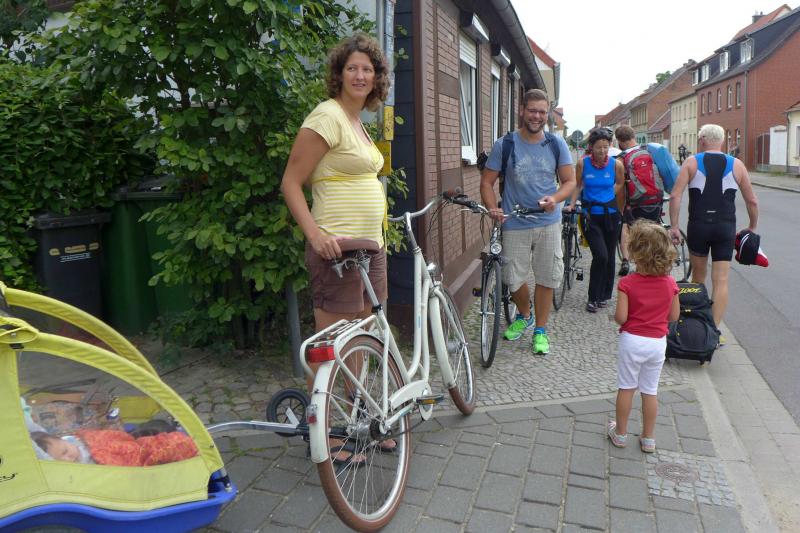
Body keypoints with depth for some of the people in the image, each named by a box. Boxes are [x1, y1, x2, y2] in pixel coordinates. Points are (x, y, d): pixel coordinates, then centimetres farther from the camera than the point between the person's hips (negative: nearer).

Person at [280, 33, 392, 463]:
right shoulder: (327, 116, -11)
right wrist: (315, 233, -27)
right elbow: (291, 183, -14)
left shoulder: (357, 121, 17)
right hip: (336, 246, -10)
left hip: (369, 244, 10)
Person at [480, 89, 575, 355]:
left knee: (547, 278, 6)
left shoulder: (556, 144, 2)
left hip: (548, 222, 1)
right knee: (514, 278, 2)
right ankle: (524, 315, 34)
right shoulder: (504, 145, -3)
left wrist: (555, 198, -19)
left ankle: (540, 329, 23)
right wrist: (493, 208, -20)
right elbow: (487, 182, -2)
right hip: (515, 225, -1)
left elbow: (570, 181, 3)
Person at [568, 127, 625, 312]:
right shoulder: (582, 163, -6)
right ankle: (593, 298, -1)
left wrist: (623, 213, 8)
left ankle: (604, 295, 27)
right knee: (601, 256, -15)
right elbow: (578, 186, 7)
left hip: (610, 214, 2)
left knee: (609, 257, 9)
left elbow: (621, 187, 7)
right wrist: (571, 204, -4)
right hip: (590, 214, -2)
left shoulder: (616, 164, -4)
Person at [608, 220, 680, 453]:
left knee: (626, 388, 12)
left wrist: (615, 315, 3)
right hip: (658, 342, 3)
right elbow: (674, 316, 2)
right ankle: (648, 439, 24)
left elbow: (620, 317, -18)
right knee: (650, 391, 14)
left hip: (632, 340, -3)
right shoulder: (670, 284, -5)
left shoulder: (627, 283, -16)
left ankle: (620, 433, 24)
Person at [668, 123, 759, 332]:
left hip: (698, 225, 0)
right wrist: (752, 227, 20)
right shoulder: (736, 165, 4)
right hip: (726, 227, 0)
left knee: (698, 275, 19)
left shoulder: (692, 162, 0)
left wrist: (674, 226, -5)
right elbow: (752, 201, 6)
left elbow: (675, 196, -10)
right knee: (721, 281, 2)